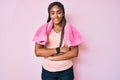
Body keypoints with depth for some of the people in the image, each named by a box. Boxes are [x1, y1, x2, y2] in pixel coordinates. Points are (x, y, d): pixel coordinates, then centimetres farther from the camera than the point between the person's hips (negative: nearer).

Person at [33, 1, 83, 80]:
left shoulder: (70, 30, -5)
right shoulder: (43, 30, -4)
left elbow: (75, 52, -11)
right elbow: (38, 52, -12)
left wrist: (53, 58, -15)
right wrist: (58, 50, -18)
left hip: (66, 71, 0)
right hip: (48, 71, 0)